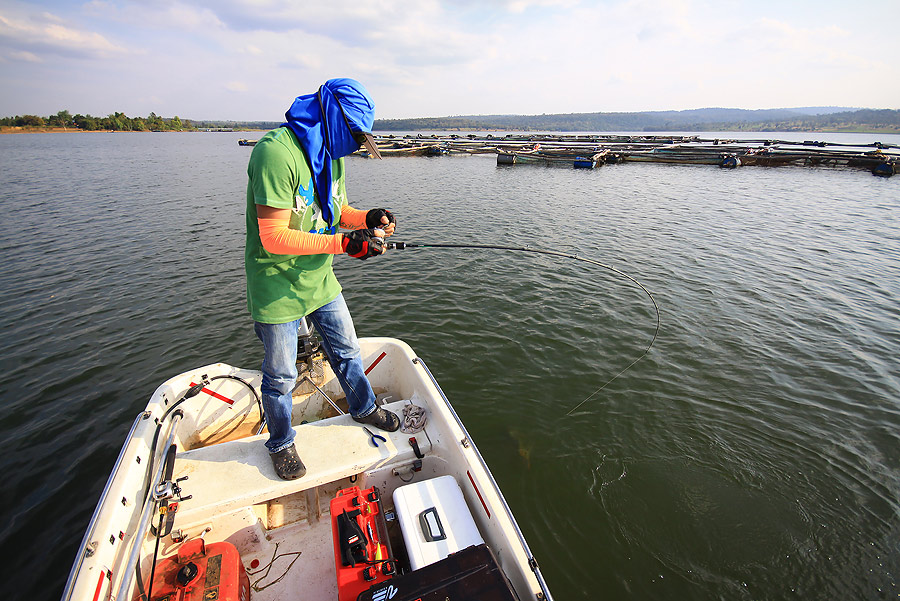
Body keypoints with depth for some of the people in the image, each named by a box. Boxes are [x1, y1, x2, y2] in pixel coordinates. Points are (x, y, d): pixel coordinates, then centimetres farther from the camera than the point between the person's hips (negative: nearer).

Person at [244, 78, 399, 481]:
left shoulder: (332, 153, 4)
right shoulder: (276, 152, -24)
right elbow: (273, 236, -28)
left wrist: (368, 218, -9)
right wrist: (345, 244, -30)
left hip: (320, 280, 8)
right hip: (278, 288, -7)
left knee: (347, 350, 20)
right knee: (280, 376, 10)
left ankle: (364, 408, 45)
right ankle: (281, 444, 37)